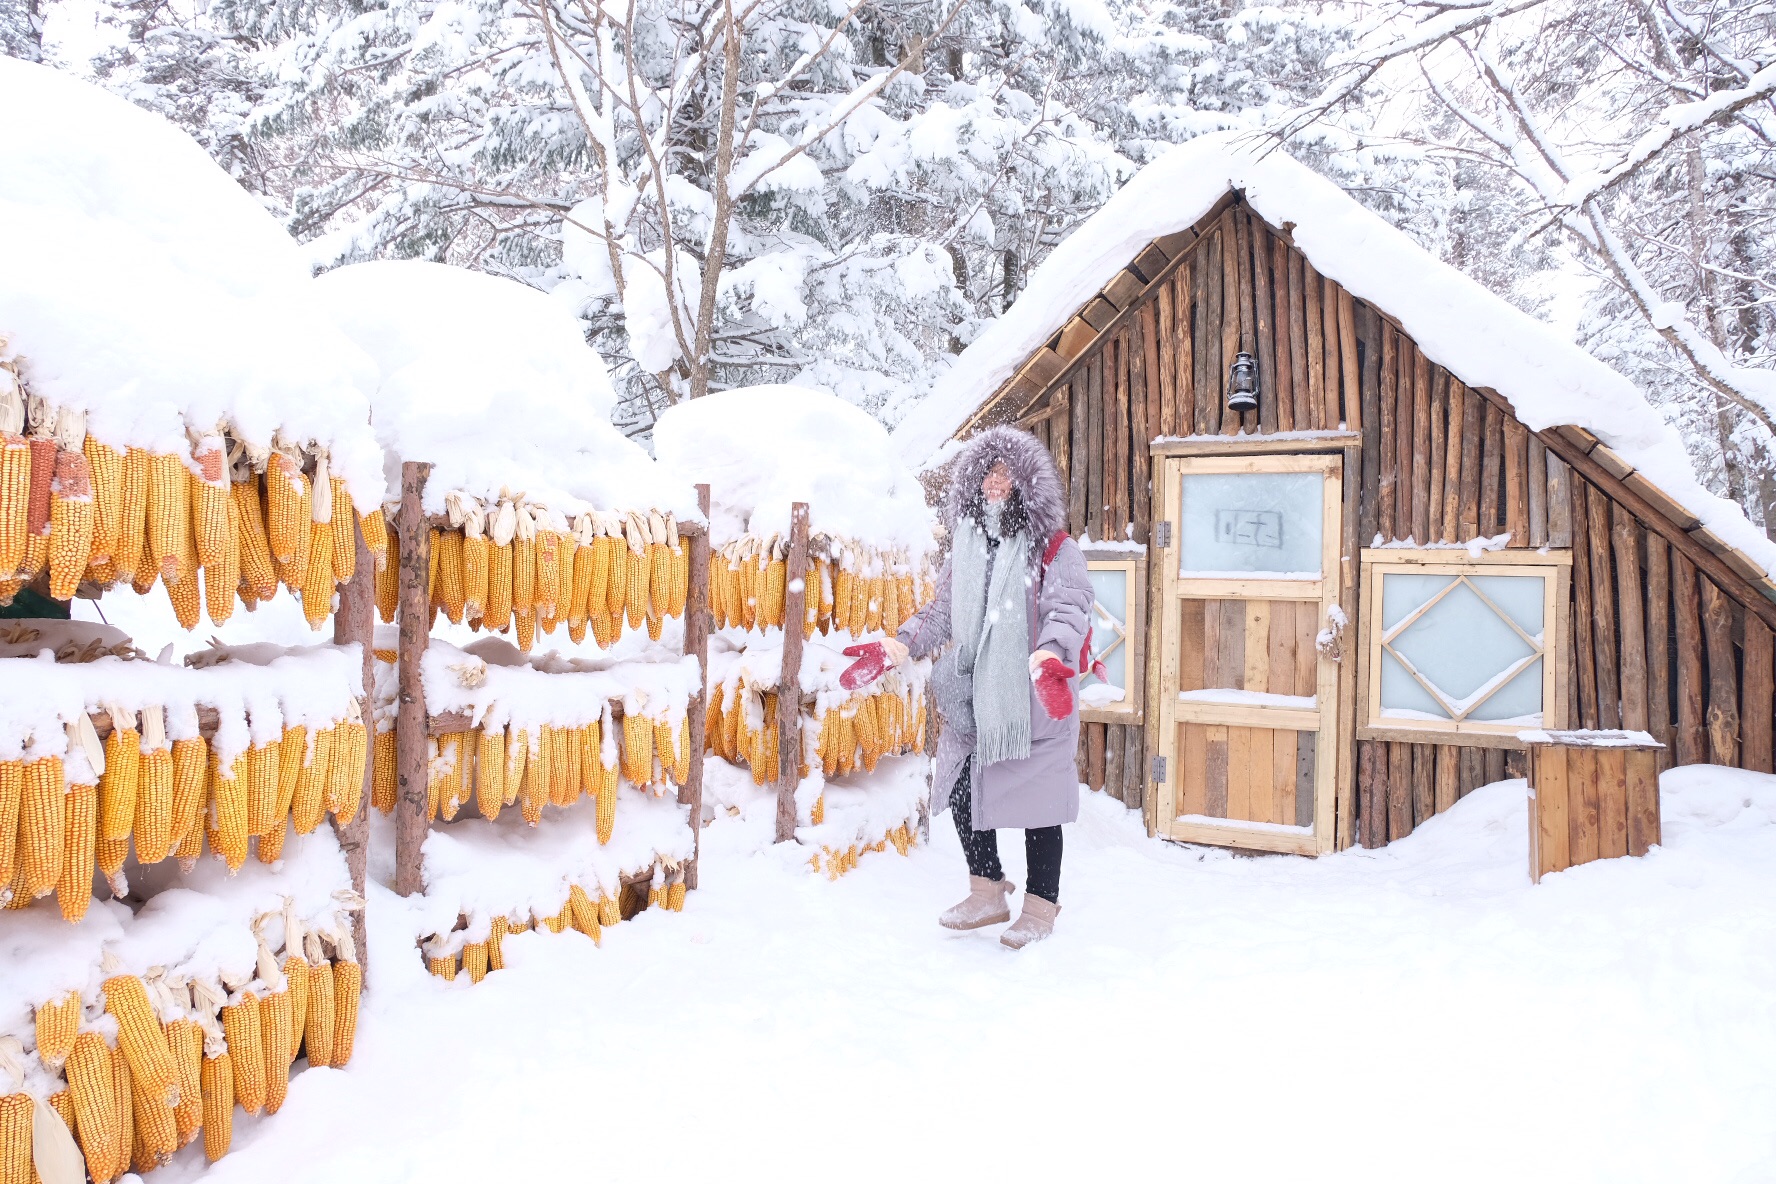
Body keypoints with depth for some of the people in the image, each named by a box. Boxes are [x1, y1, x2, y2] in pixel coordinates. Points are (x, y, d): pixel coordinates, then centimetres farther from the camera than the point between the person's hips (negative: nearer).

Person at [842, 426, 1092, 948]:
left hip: (1035, 702, -6)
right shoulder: (966, 549, 13)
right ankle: (988, 893, 28)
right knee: (963, 791, 8)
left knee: (1037, 802, 1)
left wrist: (1049, 659, -37)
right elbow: (939, 613, 17)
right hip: (973, 699, 6)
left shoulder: (1053, 548, -5)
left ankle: (1040, 906, 20)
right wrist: (892, 649, 5)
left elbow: (1068, 609, -17)